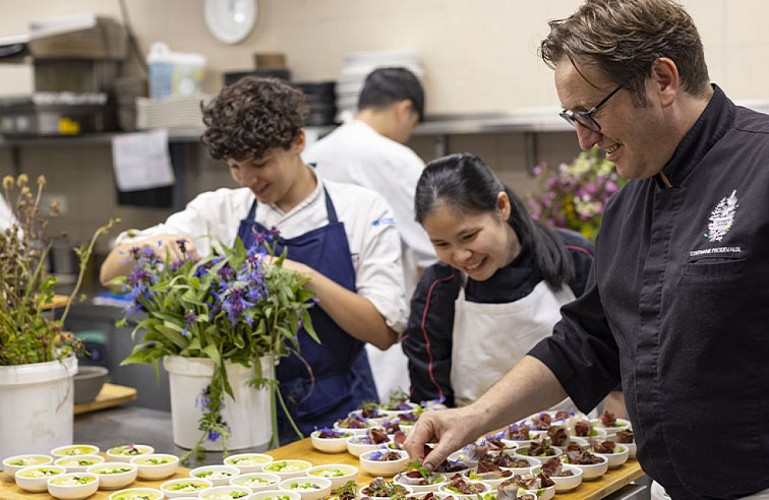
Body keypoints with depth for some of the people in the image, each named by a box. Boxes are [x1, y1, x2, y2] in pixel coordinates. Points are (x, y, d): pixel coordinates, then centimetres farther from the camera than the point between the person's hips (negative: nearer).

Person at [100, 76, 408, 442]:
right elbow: (112, 274, 6)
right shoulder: (218, 212, 6)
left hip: (337, 413, -2)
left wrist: (307, 277, -17)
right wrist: (149, 246, -15)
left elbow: (384, 331, -5)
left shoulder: (362, 211, 0)